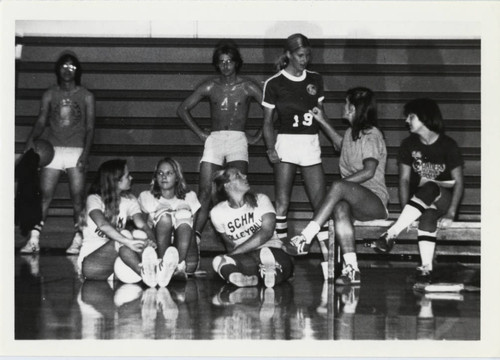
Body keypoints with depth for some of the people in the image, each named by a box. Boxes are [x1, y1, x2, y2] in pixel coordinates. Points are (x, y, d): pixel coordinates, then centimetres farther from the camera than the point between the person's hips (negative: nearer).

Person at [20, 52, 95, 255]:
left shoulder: (86, 96, 5)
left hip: (76, 151, -1)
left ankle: (77, 241, -1)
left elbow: (90, 128, 1)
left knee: (77, 197, -5)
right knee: (45, 196, -4)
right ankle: (34, 240, -5)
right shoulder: (50, 95, 9)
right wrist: (31, 139, -18)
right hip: (53, 149, 1)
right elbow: (41, 121, 2)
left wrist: (85, 153, -12)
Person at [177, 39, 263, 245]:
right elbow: (183, 109, 17)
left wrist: (257, 137, 1)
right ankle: (195, 236, -9)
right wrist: (200, 133, 10)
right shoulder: (210, 87, 11)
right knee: (205, 192, -7)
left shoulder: (247, 87, 5)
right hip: (214, 140, 2)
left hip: (238, 140, -2)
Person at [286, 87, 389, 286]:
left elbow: (369, 171, -19)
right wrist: (322, 122, 41)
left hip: (374, 201, -6)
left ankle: (305, 238, -43)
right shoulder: (351, 133, 20)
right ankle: (351, 269, -45)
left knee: (338, 187, -36)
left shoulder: (372, 135, -5)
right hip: (354, 200, 6)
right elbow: (341, 144, 47)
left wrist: (341, 182, -23)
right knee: (340, 208, -33)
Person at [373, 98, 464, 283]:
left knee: (429, 188, -38)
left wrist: (451, 214, -20)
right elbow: (404, 179, 2)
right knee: (428, 216, -35)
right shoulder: (409, 145, 5)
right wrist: (406, 211, -14)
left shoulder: (447, 145, -5)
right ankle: (426, 267, -43)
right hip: (419, 199, 3)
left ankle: (391, 234, -45)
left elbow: (458, 182, -7)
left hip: (444, 200, -3)